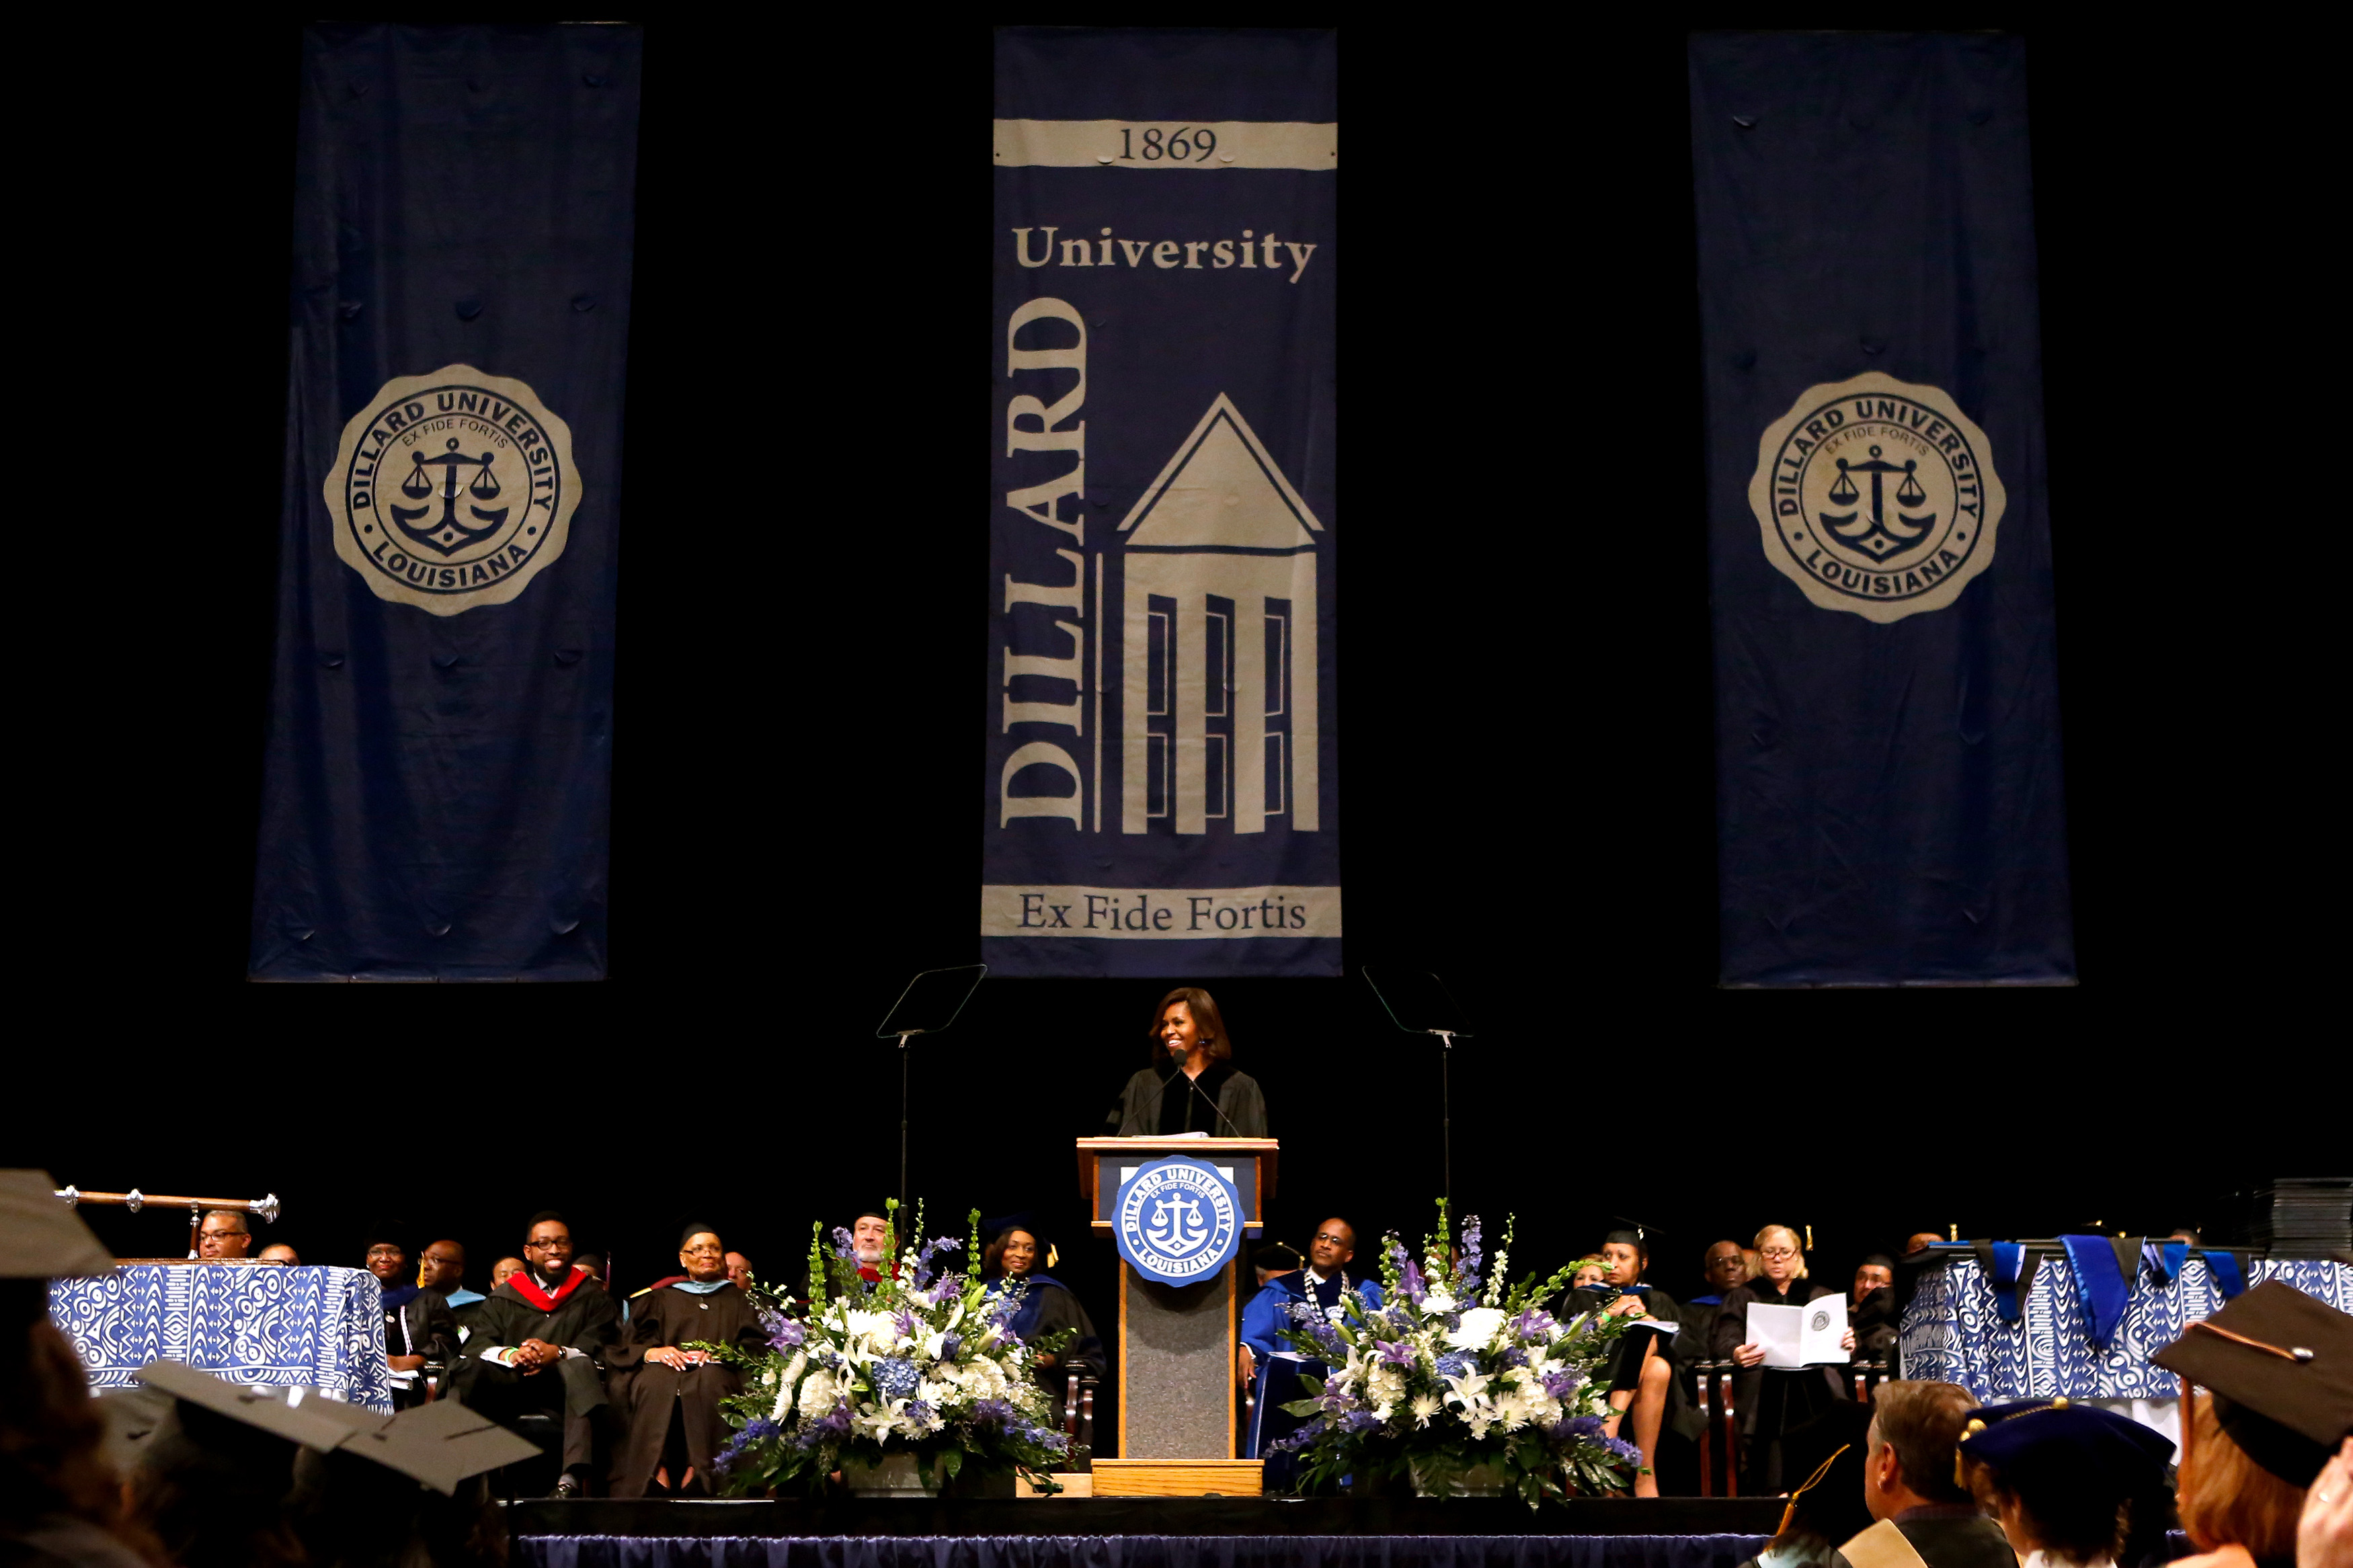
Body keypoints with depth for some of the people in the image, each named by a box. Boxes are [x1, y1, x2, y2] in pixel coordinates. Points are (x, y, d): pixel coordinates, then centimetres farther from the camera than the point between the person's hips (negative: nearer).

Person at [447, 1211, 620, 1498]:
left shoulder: (592, 1296, 15)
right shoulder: (505, 1298, 19)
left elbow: (602, 1348, 0)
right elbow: (478, 1344, 4)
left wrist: (558, 1353, -20)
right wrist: (511, 1354, -19)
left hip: (565, 1388, -2)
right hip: (510, 1385, 2)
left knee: (580, 1366, -37)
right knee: (469, 1370, -28)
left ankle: (573, 1477, -51)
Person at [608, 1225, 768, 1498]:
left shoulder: (739, 1300, 30)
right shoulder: (661, 1299, 30)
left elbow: (758, 1343, 12)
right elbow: (628, 1347, 15)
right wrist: (652, 1352, -8)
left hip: (716, 1370, -1)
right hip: (666, 1368, 1)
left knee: (708, 1382, -39)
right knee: (656, 1383, -38)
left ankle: (698, 1471, -49)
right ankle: (657, 1472, -48)